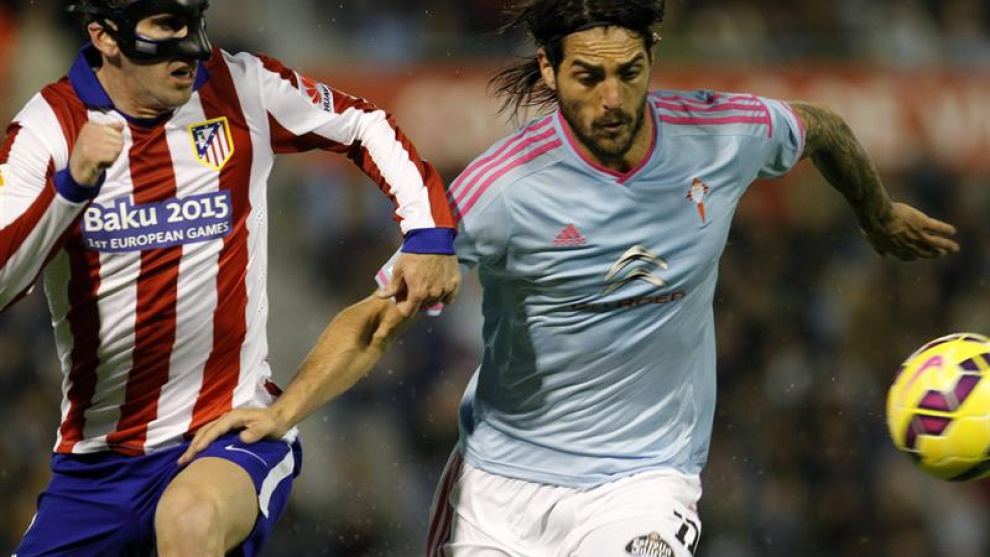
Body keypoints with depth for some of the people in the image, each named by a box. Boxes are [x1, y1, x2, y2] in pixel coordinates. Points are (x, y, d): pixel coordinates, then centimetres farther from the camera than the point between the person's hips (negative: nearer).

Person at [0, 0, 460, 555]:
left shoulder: (242, 88, -3)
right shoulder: (50, 124, -5)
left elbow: (365, 126, 12)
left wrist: (429, 232, -1)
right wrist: (70, 185, -26)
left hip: (234, 434, -3)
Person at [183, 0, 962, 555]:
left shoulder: (724, 136, -11)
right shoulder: (503, 189, -19)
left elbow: (822, 130, 13)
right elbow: (379, 317, -14)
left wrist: (882, 217, 31)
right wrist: (285, 411, -29)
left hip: (644, 476, 1)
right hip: (498, 480, -1)